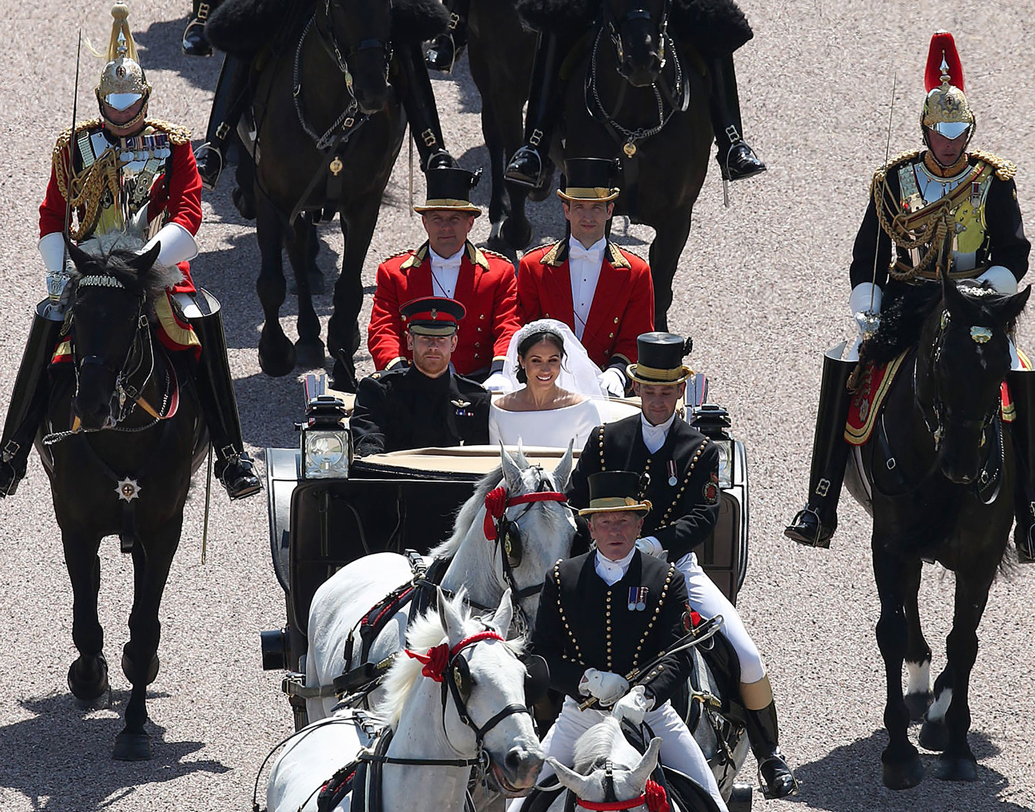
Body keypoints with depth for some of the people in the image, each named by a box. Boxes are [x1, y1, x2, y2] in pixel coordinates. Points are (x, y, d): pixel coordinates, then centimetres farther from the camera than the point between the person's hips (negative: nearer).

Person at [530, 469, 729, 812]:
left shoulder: (667, 581, -1)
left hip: (650, 715, -1)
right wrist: (587, 679, -18)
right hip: (580, 716, 1)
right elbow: (542, 654, 0)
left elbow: (677, 656, -10)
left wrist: (643, 694, -29)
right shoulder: (561, 579, 3)